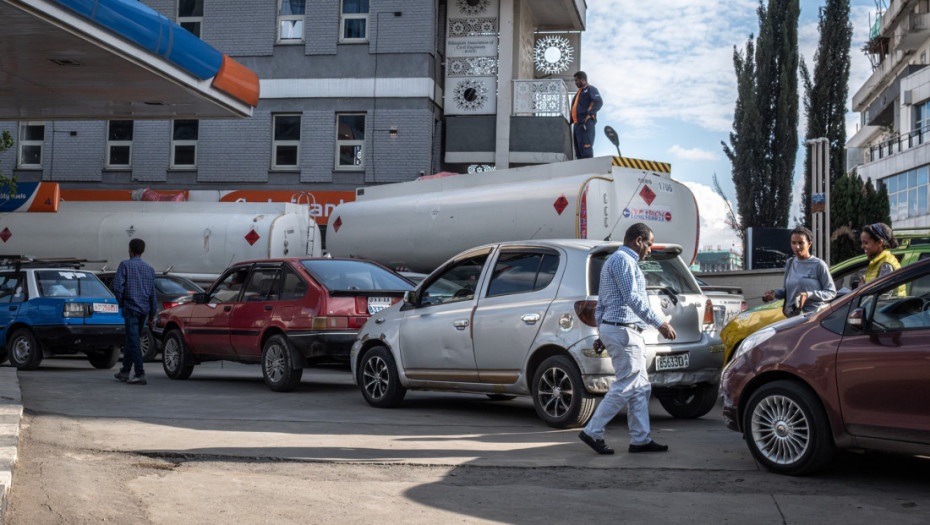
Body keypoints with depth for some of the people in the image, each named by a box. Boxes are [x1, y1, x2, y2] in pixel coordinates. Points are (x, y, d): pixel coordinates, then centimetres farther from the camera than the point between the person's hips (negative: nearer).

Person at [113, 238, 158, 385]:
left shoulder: (125, 265, -4)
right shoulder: (149, 269, 11)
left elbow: (117, 285, -14)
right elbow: (153, 293, 12)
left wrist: (121, 302, 1)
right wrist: (152, 315, 15)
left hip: (130, 307, -6)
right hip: (144, 308, 6)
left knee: (133, 341, -7)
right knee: (131, 340, 17)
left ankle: (140, 374, -14)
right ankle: (125, 372, 25)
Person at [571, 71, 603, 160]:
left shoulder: (590, 89, 4)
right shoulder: (579, 93, 30)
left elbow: (599, 102, -12)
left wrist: (590, 114, -22)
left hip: (585, 123, -9)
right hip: (577, 124, 9)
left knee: (585, 149, -18)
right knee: (578, 152, 4)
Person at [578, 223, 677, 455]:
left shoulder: (613, 261, 23)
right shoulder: (623, 260, -10)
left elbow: (601, 304, 23)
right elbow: (633, 298, -20)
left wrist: (601, 335, 23)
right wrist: (659, 323, -22)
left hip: (613, 329, 11)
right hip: (622, 330, -11)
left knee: (640, 388, 9)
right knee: (626, 386, -8)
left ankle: (640, 439, 10)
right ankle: (592, 432, -4)